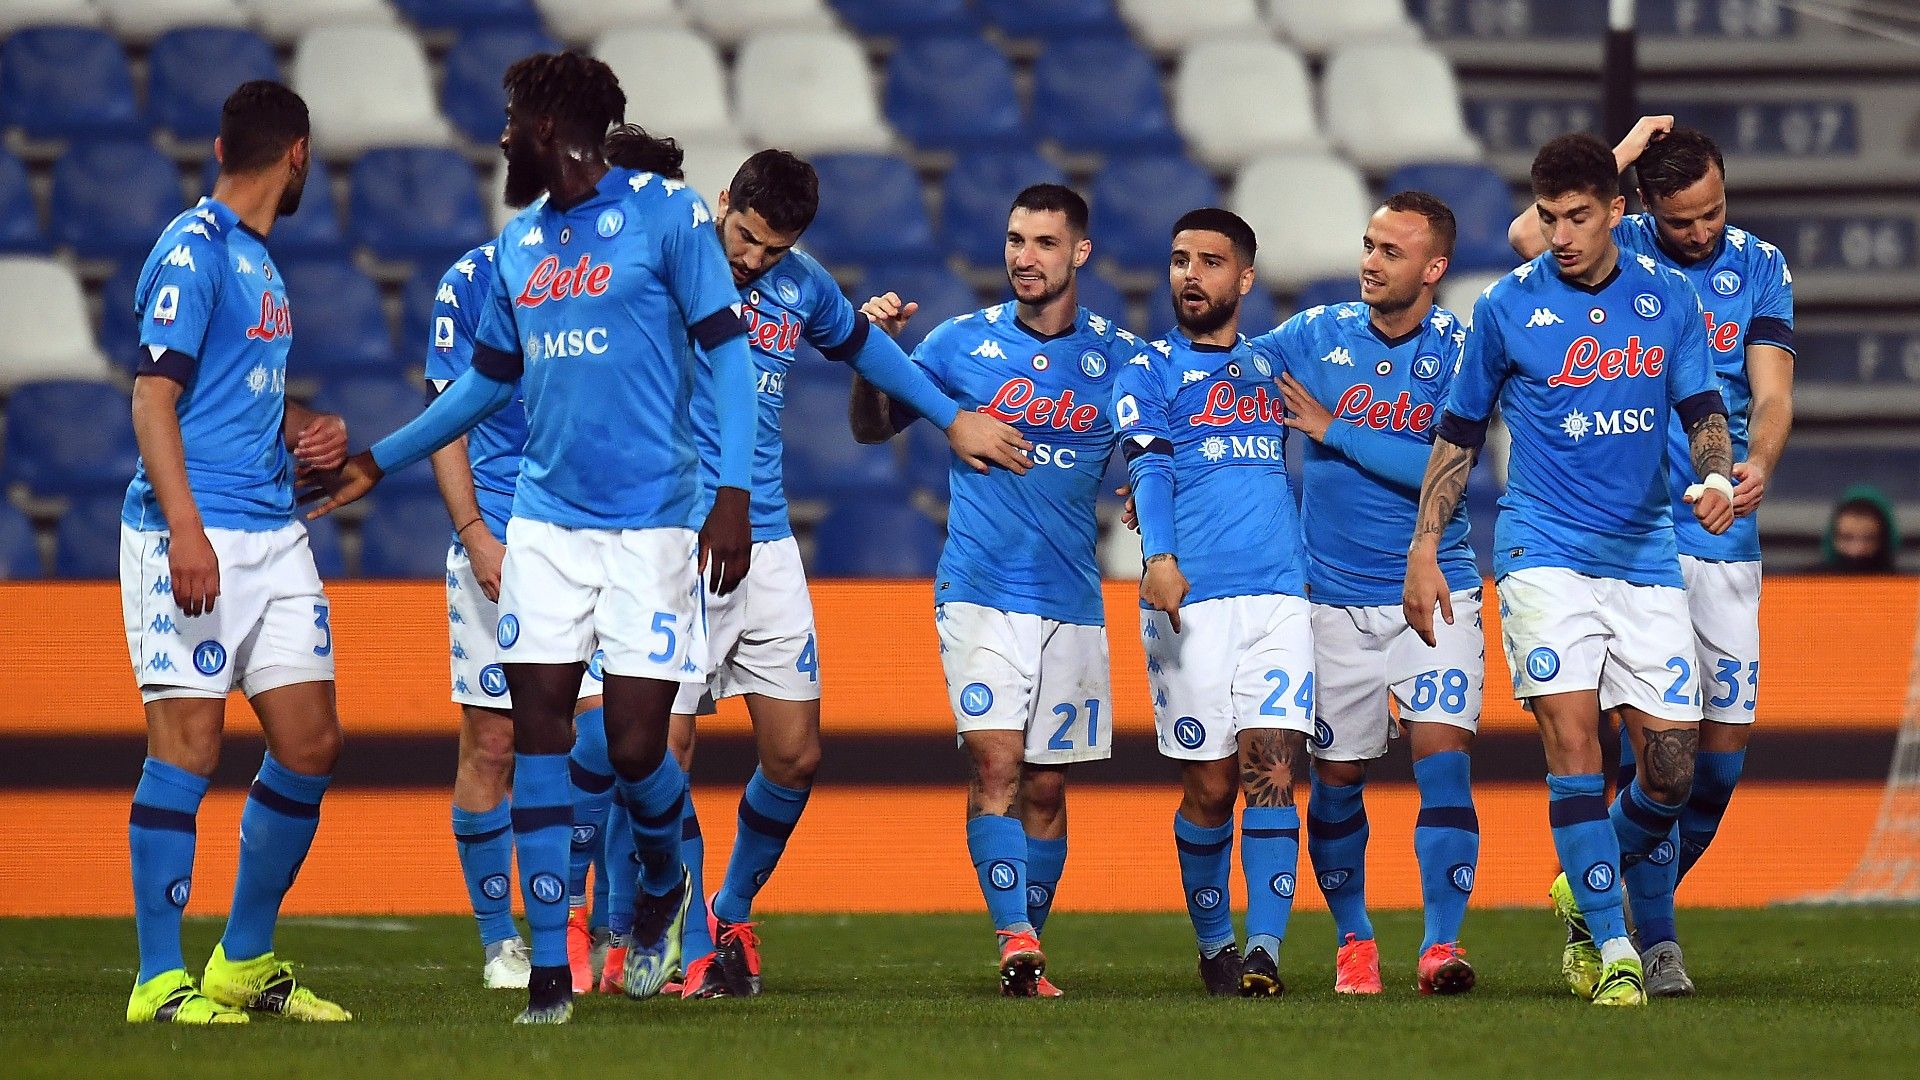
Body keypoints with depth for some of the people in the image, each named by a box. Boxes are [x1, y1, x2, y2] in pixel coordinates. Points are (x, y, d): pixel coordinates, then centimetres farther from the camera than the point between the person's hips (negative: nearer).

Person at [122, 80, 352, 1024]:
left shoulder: (259, 261, 19)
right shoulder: (194, 251, -8)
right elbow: (154, 397, -15)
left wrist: (300, 435, 11)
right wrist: (184, 529, -24)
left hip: (273, 537, 9)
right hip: (195, 537, -9)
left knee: (310, 745, 6)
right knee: (187, 746, -8)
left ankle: (245, 964, 18)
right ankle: (160, 982, -4)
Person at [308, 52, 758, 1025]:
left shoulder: (666, 214, -5)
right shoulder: (518, 242, 13)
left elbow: (725, 349, -7)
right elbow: (490, 378, 25)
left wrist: (733, 493, -16)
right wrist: (379, 461, 29)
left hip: (651, 521, -5)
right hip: (546, 521, 5)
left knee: (635, 746, -6)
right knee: (539, 731, -4)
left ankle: (665, 887, 27)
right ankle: (549, 970, -1)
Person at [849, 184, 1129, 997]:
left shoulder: (1119, 356, 4)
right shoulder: (963, 342, 3)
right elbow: (871, 428, 10)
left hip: (1072, 600, 2)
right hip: (980, 589, -2)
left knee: (1046, 784, 6)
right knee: (995, 763, -16)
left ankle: (1029, 948, 16)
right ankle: (1015, 944, -22)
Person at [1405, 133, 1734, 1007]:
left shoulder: (1667, 297, 6)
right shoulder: (1507, 307, 1)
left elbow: (1702, 410, 9)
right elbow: (1458, 434, 10)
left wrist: (1716, 476, -13)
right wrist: (1424, 549, 5)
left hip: (1646, 557, 3)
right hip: (1544, 551, -3)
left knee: (1672, 762, -2)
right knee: (1572, 731, -17)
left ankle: (1585, 892, 25)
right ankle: (1611, 949, -11)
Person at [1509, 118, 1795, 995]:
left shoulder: (1760, 269, 8)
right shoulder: (1616, 251, 0)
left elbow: (1771, 394, -1)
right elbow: (1531, 237, -21)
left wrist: (1759, 462, -22)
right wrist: (1622, 154, -14)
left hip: (1722, 533, 3)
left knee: (1724, 743, 2)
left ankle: (1648, 889, 25)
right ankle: (1655, 939, -4)